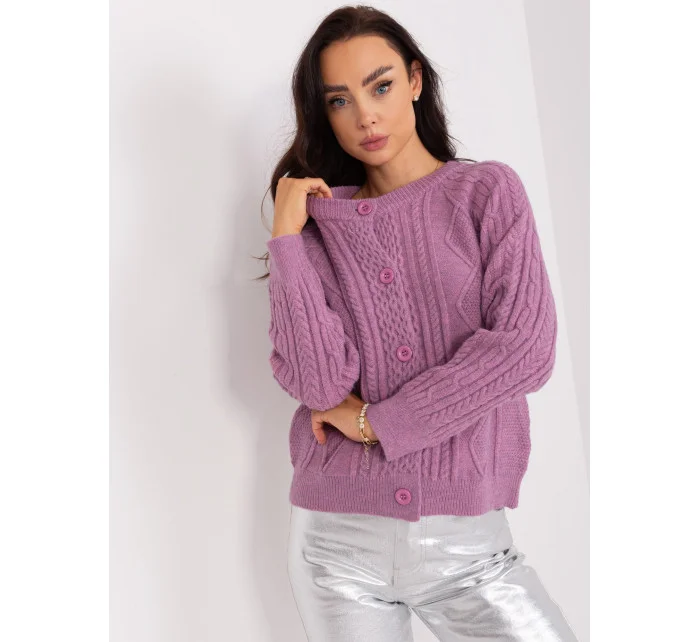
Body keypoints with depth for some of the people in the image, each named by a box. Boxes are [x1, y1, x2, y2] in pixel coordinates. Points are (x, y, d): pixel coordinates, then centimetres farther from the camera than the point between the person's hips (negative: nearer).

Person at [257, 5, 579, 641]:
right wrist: (288, 235, -12)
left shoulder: (488, 190, 0)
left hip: (465, 536, 0)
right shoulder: (319, 220, 2)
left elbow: (525, 348, -12)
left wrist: (375, 419, -10)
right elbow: (319, 383, -10)